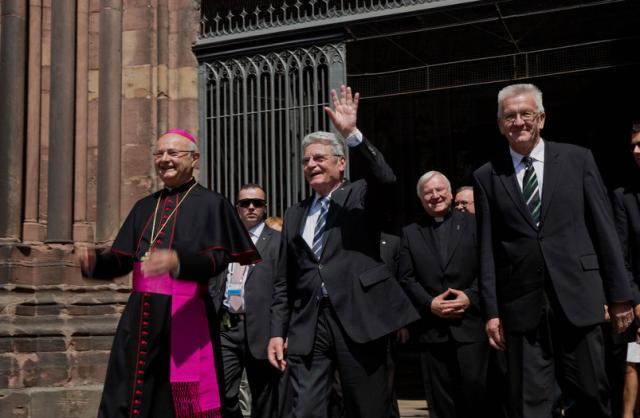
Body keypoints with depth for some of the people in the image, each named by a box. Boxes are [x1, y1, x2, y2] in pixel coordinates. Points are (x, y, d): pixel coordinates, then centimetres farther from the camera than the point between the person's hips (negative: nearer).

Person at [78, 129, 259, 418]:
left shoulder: (211, 204, 2)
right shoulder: (144, 207, 18)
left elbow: (217, 260, -9)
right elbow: (122, 260, 15)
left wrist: (177, 261, -28)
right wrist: (95, 262, -7)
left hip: (186, 316, -5)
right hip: (140, 318, 5)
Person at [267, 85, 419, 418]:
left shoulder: (361, 197, 6)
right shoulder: (294, 215, 17)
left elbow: (386, 179, -18)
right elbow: (284, 282, 16)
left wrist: (352, 134, -25)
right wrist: (277, 331, 8)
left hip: (358, 318, -3)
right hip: (308, 323, 4)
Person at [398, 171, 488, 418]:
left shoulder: (473, 224, 9)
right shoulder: (410, 233, 13)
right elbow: (406, 278, 5)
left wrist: (471, 297, -12)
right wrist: (429, 304, -9)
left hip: (470, 323, -1)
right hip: (432, 329, 2)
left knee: (475, 386, -6)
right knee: (440, 398, 4)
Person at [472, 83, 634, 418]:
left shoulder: (578, 160, 7)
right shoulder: (486, 177, 7)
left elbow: (604, 229, 5)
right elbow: (487, 248, 4)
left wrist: (619, 293, 2)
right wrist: (491, 310, 0)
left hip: (577, 296, 0)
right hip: (521, 304, 0)